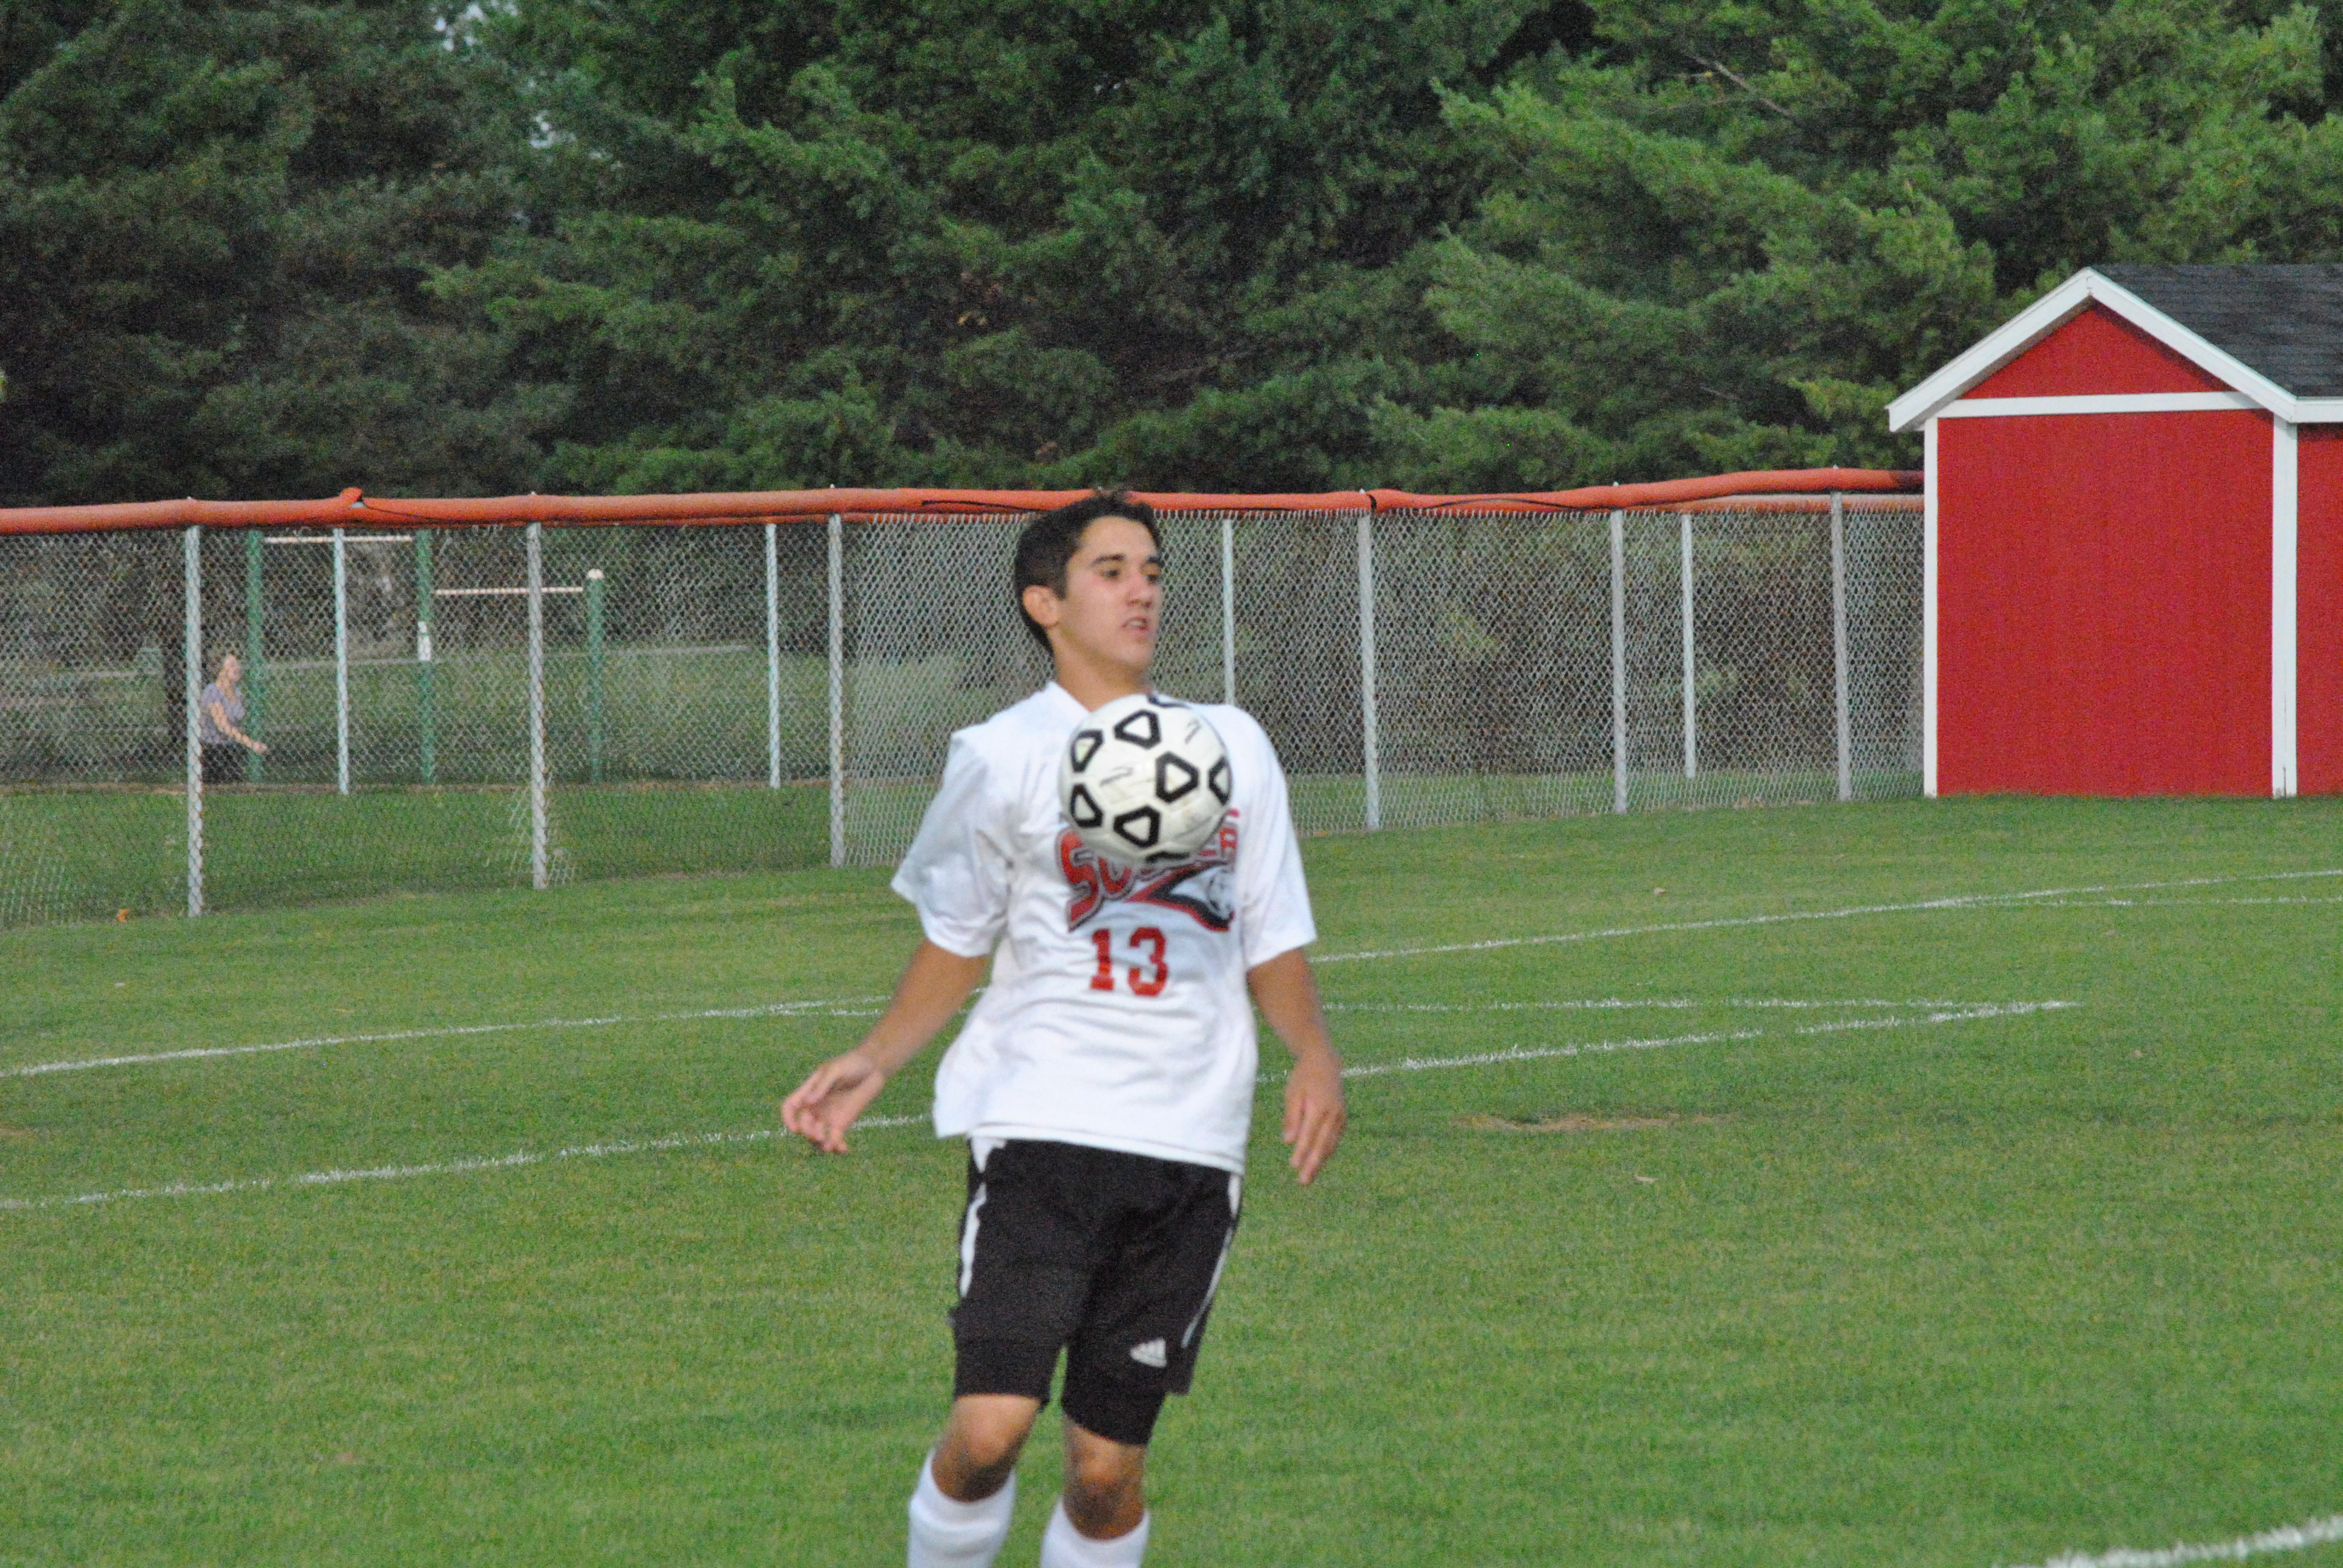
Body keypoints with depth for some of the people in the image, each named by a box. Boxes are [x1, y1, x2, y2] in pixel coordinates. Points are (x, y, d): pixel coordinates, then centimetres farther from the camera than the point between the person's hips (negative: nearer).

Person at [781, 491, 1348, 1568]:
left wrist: (1314, 1055, -4)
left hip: (1191, 1144, 3)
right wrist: (875, 1060, -2)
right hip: (1041, 1124, -3)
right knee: (990, 1426, -17)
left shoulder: (1231, 747, 13)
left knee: (1108, 1464, 1)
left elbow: (1272, 946, 15)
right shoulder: (1003, 756, 3)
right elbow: (956, 946, 13)